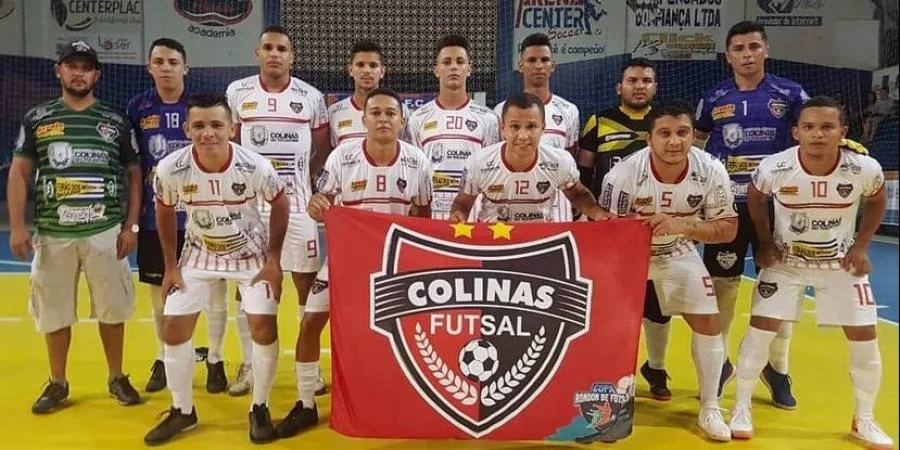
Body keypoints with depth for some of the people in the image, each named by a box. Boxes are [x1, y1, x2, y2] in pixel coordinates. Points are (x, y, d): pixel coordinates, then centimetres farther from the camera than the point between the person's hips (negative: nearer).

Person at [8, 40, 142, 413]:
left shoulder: (116, 122, 4)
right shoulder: (37, 119, 5)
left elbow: (134, 175, 6)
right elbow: (19, 173, 5)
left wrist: (131, 226, -1)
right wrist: (17, 226, -3)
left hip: (105, 232, 0)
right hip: (52, 233, 1)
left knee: (112, 309, 7)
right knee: (54, 312, 9)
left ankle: (117, 378, 23)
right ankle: (57, 384, 24)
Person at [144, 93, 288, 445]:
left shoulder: (255, 167, -28)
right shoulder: (171, 168, -24)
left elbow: (280, 205, -9)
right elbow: (164, 212, -2)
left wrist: (274, 260, -11)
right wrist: (170, 266, -1)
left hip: (252, 254, -2)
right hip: (200, 254, 2)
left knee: (264, 327, -10)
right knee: (174, 328, -1)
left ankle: (260, 409, 12)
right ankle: (182, 410, 20)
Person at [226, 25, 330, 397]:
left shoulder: (311, 97, 1)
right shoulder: (237, 93, 3)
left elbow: (323, 151, 8)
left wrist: (304, 181, -2)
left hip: (297, 204, -1)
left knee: (307, 283, 4)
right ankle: (248, 364, 20)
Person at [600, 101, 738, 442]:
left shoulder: (711, 171, -23)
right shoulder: (623, 175, -29)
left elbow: (727, 229, -17)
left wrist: (683, 225, -34)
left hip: (679, 255, 2)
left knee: (708, 322, -1)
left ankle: (709, 409, 16)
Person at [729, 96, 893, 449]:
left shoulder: (865, 169, -22)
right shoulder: (774, 168, -24)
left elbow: (876, 202, 2)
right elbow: (755, 198, 0)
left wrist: (860, 247, -3)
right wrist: (764, 243, -2)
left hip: (841, 262, 1)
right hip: (786, 260, -1)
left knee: (864, 337, 1)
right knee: (760, 328, -6)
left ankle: (864, 421, 22)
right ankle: (741, 408, 10)